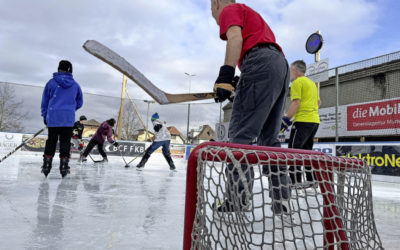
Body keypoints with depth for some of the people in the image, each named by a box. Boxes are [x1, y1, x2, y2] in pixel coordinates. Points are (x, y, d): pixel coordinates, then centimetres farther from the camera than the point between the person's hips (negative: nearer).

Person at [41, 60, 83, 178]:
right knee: (65, 142, 4)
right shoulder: (75, 85, 6)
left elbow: (44, 101, 7)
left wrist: (45, 116, 16)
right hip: (68, 119, 0)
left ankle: (47, 164, 10)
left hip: (53, 118, 0)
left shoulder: (51, 82, 1)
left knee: (51, 141, 9)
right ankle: (64, 165, 3)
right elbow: (79, 103, 15)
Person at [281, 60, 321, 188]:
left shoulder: (297, 82, -6)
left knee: (294, 150, -8)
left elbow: (296, 103, -17)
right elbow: (318, 102, 26)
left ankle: (295, 182, -11)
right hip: (315, 120, 9)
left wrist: (286, 120, -16)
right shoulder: (312, 82, 22)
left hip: (302, 120, -9)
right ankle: (311, 180, 13)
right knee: (306, 150, 14)